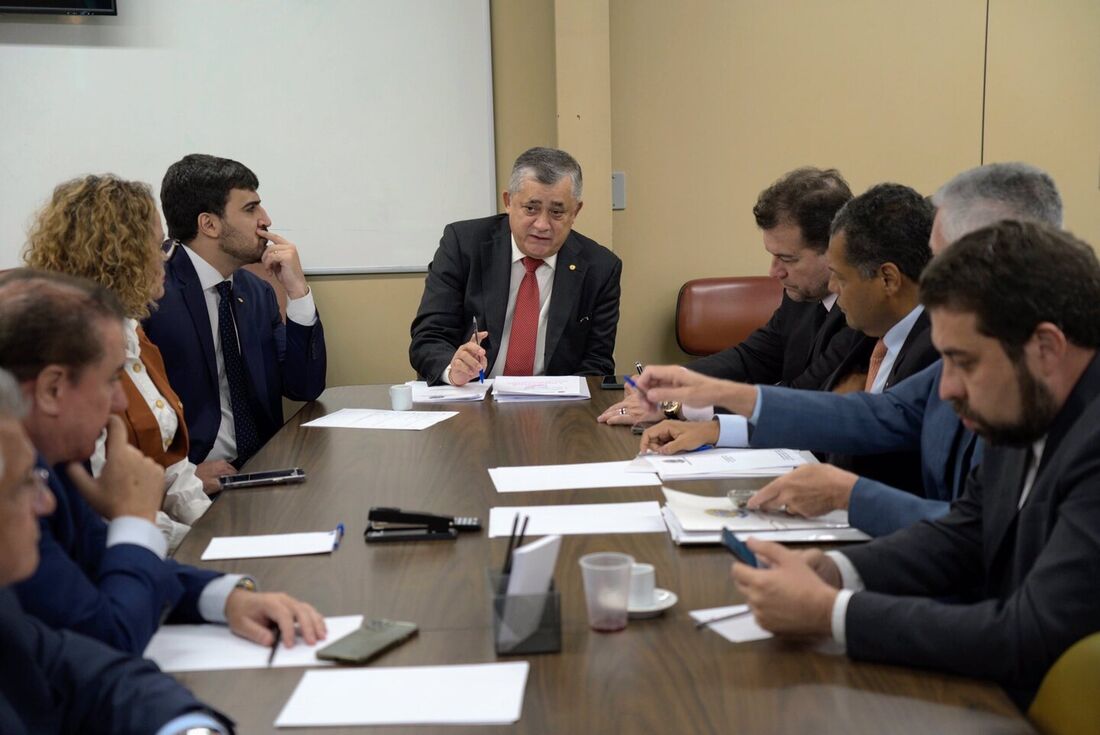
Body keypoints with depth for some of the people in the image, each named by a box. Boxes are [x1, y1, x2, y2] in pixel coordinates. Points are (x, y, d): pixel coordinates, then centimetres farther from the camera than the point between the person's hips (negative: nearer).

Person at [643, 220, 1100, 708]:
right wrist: (832, 570, -8)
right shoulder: (1027, 419, 0)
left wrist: (829, 612, -22)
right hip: (993, 691, 7)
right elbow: (961, 536, 10)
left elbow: (1029, 640, -29)